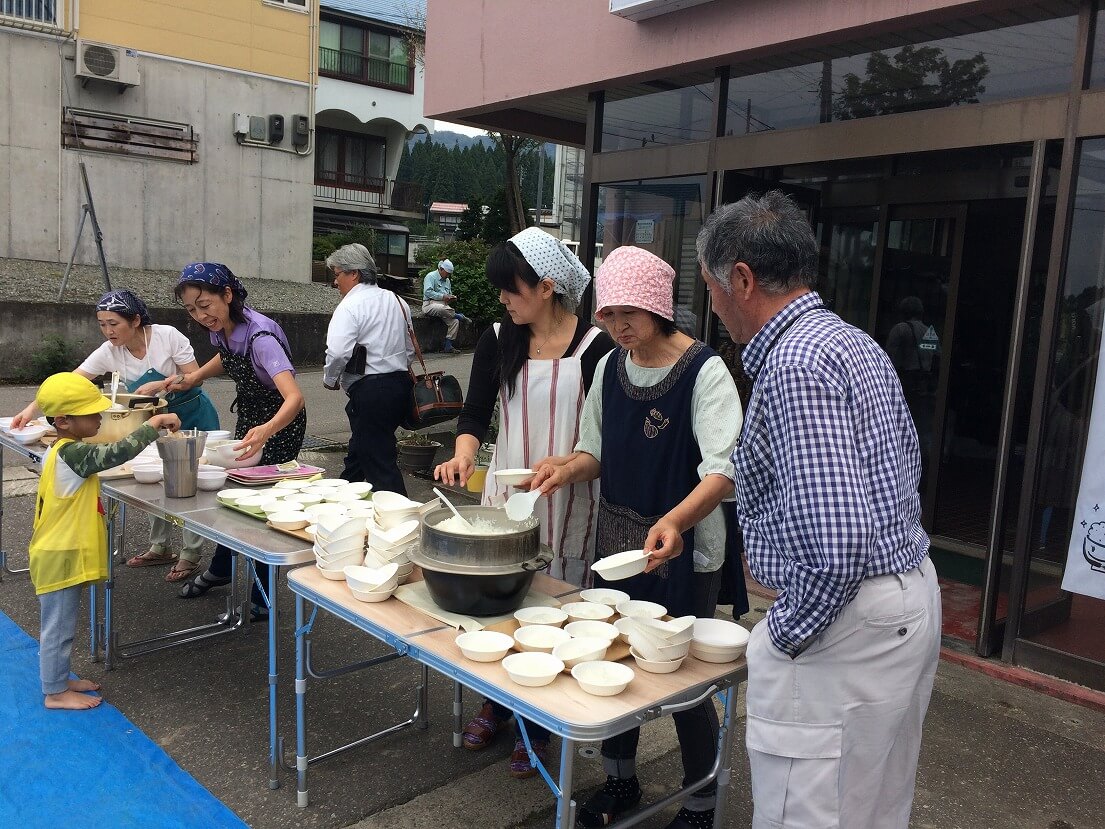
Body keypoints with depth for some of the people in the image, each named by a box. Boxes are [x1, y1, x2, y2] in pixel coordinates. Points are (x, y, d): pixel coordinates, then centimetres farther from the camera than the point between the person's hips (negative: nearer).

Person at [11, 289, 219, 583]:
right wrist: (32, 408, -18)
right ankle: (159, 547, 23)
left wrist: (159, 385, -29)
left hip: (192, 416, -5)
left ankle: (191, 554, 7)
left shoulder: (167, 336, -21)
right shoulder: (108, 353, -8)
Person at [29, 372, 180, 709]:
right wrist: (154, 423, -29)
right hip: (60, 558, -10)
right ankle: (55, 692, 16)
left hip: (64, 553, 10)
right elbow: (116, 453, -36)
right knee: (59, 625, 3)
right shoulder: (72, 454, -25)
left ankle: (59, 679, 35)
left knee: (62, 624, 21)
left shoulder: (61, 452, 8)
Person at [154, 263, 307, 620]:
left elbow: (295, 397, -46)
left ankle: (259, 598, 12)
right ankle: (221, 568, 41)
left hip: (280, 421, -8)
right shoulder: (222, 328, -11)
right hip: (248, 414, 8)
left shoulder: (260, 335, -34)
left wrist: (266, 431, -63)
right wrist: (194, 377, 2)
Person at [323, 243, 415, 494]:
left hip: (369, 391, -9)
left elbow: (338, 352, -22)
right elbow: (410, 349, 19)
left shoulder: (350, 305, -11)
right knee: (358, 452, 22)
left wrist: (330, 379, -5)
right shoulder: (396, 300, 14)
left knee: (380, 464, -4)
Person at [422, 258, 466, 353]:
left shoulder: (447, 281, 23)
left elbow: (449, 294, 32)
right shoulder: (431, 277, -3)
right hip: (430, 304, -7)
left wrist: (451, 297, 7)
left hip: (444, 305, 7)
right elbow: (427, 292, -16)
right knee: (443, 309, -41)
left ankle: (448, 346, -15)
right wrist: (443, 297, -21)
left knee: (455, 321, -18)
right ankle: (459, 316, -13)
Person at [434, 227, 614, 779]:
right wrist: (463, 454, -18)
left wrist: (566, 466, -23)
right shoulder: (498, 341, 2)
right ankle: (495, 705, 34)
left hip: (568, 501, -4)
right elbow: (475, 411, 2)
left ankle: (537, 728, 23)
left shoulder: (595, 346, -11)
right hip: (504, 489, 4)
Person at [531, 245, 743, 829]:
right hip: (614, 541, 6)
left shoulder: (704, 371, -17)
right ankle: (620, 781, 40)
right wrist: (570, 467, -10)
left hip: (682, 550, -6)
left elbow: (723, 470, -25)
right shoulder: (610, 367, 4)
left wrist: (676, 521, -42)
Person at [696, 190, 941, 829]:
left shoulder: (795, 363, -23)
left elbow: (834, 544, -29)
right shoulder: (856, 342, 9)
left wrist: (788, 631, -14)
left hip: (848, 624, -11)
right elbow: (907, 462, 19)